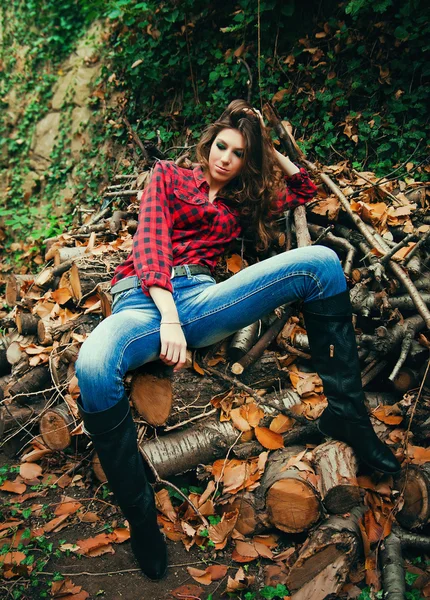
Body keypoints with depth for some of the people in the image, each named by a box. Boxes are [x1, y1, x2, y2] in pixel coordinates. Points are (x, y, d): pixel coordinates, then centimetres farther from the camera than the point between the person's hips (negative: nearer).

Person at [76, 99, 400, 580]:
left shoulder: (241, 203, 29)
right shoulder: (169, 176, 20)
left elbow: (304, 190, 44)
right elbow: (151, 238, 1)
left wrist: (269, 150, 33)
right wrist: (167, 315, -15)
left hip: (199, 298, 3)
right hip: (142, 299, -3)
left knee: (321, 262, -17)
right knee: (93, 369, -41)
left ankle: (346, 414, -12)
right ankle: (141, 518, -20)